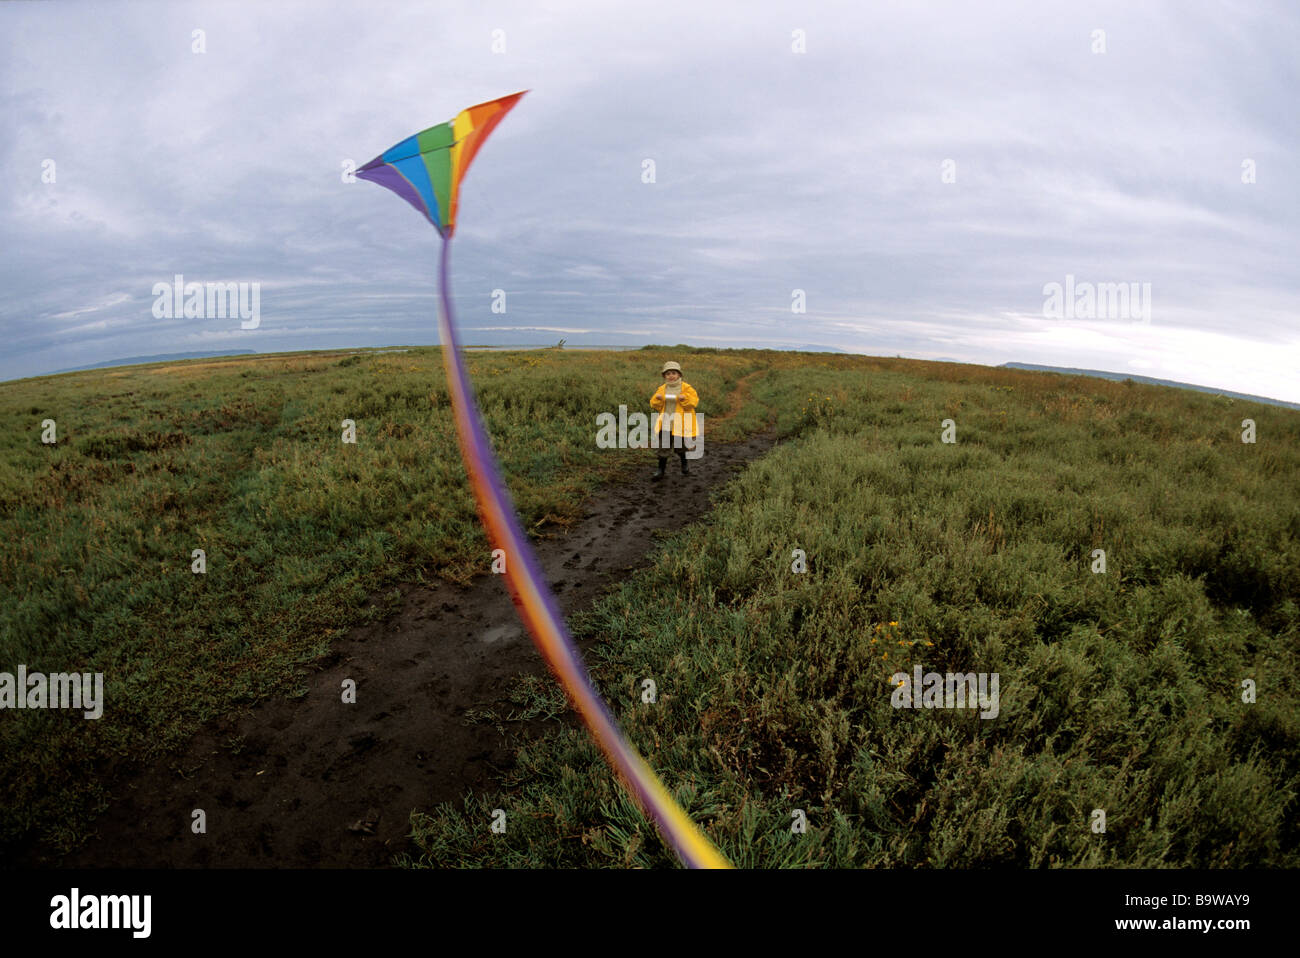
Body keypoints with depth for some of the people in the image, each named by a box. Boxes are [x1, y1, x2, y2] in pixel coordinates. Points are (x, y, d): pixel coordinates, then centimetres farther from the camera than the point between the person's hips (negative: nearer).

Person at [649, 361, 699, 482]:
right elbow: (655, 406, 7)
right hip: (666, 423, 2)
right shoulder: (662, 389, 7)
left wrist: (684, 398, -26)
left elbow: (693, 402, -9)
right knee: (662, 447, -1)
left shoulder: (687, 388, -2)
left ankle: (684, 466, 38)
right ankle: (661, 471, 7)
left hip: (681, 424, -2)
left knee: (682, 447, 12)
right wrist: (657, 399, -14)